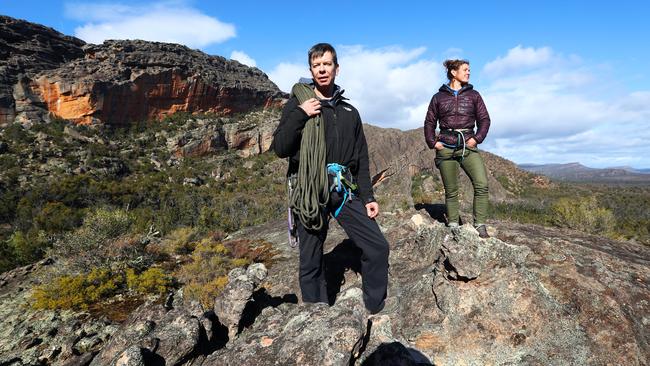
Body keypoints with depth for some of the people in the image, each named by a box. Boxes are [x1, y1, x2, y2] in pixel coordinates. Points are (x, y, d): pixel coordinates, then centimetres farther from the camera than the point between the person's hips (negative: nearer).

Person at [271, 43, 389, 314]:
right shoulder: (297, 105, 5)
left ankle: (376, 313, 16)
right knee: (311, 262, 5)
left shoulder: (349, 112, 16)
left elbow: (361, 159, 16)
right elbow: (280, 149, -5)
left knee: (378, 247, -4)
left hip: (344, 190, 3)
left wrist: (367, 197, 11)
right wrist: (299, 115, -14)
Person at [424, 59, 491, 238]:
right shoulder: (439, 97, 10)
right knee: (451, 190, 4)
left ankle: (480, 225, -8)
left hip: (468, 147, 1)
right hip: (446, 149, -1)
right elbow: (429, 122, 14)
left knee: (482, 184, -16)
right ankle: (453, 225, 16)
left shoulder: (473, 95, 12)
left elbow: (484, 119, 10)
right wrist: (432, 142, 1)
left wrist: (477, 138, -5)